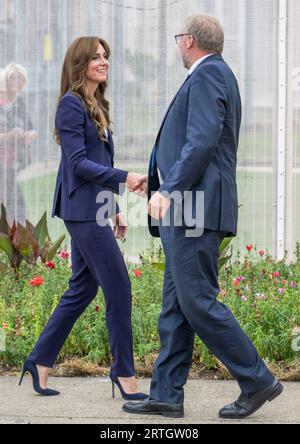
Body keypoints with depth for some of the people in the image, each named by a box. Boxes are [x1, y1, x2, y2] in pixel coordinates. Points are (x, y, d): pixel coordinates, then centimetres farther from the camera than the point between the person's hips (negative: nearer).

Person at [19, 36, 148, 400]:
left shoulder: (97, 106, 17)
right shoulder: (72, 104, -11)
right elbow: (78, 162, -17)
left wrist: (114, 209, 19)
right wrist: (123, 179, -25)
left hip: (94, 210, 9)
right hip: (82, 209, -9)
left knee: (83, 288, 11)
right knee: (118, 288, -7)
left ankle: (40, 361, 19)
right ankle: (124, 373, 0)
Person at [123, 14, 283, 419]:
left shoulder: (207, 74, -10)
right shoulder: (216, 76, 21)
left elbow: (201, 141, -21)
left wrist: (168, 191, -24)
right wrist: (166, 188, 24)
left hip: (196, 207, -11)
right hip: (185, 211, 11)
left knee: (198, 302, -10)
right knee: (175, 305, 9)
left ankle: (257, 381, -4)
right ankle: (167, 395, 10)